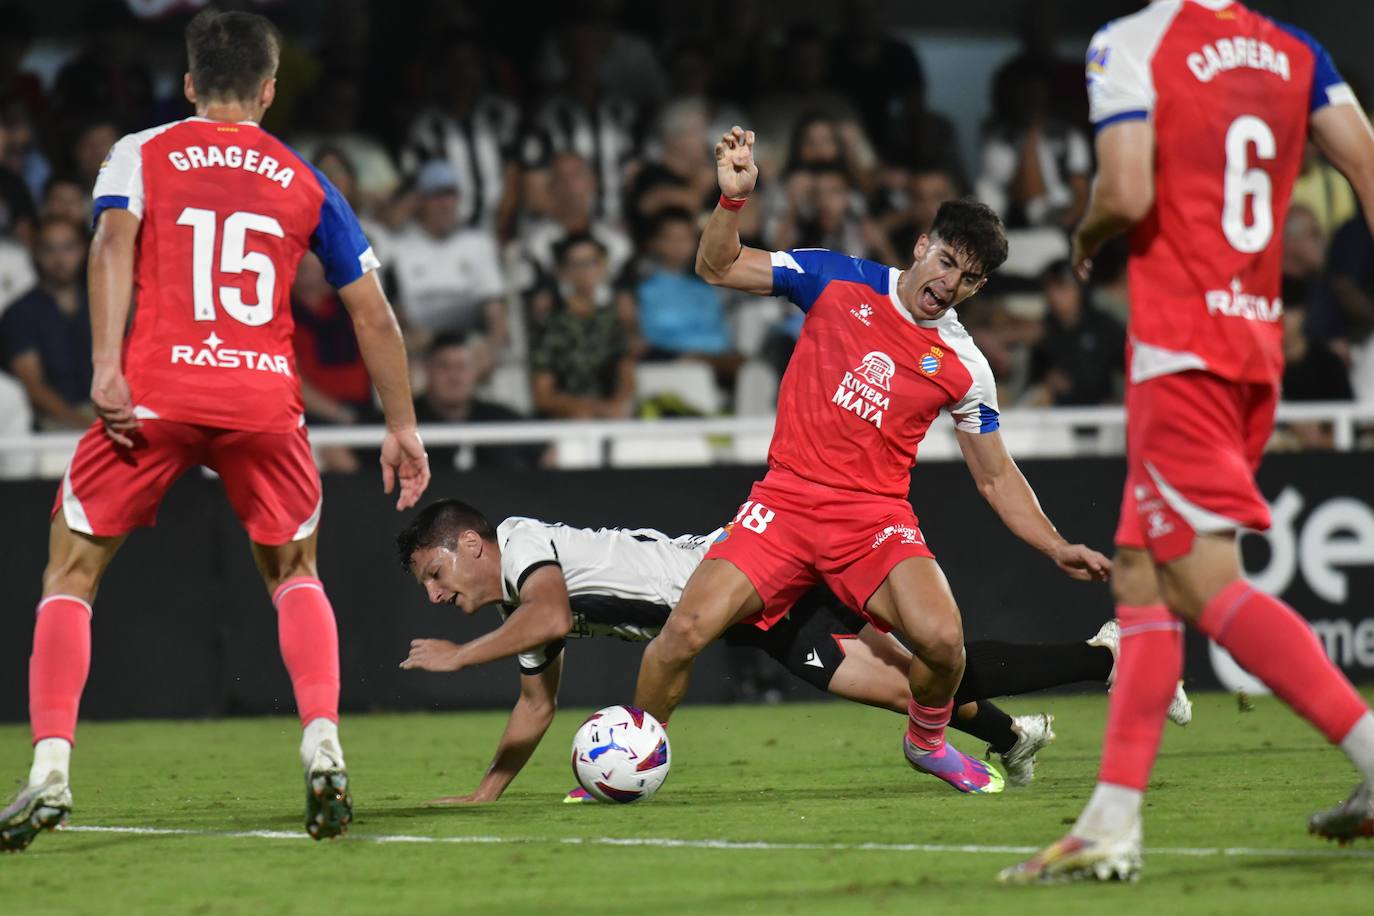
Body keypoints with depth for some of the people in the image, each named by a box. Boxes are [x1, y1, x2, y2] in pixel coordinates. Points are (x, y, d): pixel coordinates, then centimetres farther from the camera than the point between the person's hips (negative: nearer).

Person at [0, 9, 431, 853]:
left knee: (71, 575, 10)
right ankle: (324, 748, 4)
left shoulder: (141, 155, 12)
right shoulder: (306, 183, 17)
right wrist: (403, 426, 24)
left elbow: (114, 240, -8)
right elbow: (374, 314, 16)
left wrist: (107, 366, -15)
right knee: (294, 574, 24)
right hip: (265, 400, 2)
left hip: (153, 394, -2)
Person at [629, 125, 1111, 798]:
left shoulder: (963, 368, 5)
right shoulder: (837, 280, 3)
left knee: (942, 640, -25)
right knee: (687, 631, -19)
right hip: (785, 501, 0)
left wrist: (1058, 549, 0)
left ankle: (928, 742, 10)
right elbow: (716, 266, 6)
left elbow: (995, 477, 12)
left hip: (876, 516, 0)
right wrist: (733, 198, -12)